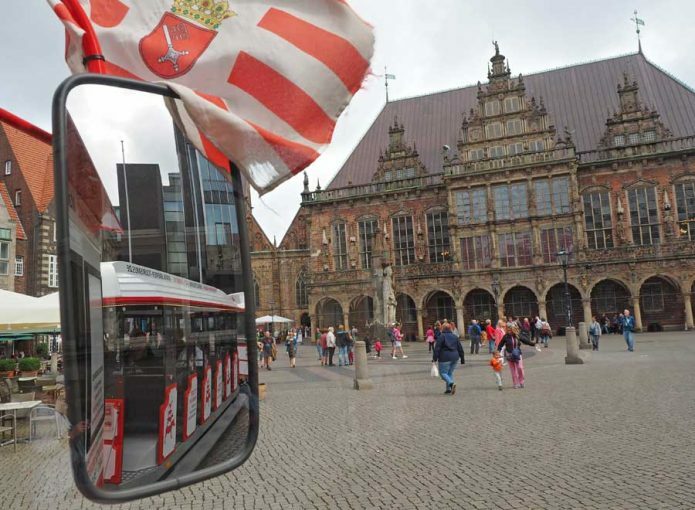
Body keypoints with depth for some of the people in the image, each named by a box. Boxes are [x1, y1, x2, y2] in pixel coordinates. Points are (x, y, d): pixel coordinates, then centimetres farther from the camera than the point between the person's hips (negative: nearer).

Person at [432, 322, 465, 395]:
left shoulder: (441, 336, -6)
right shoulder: (455, 336, 12)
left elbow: (437, 348, -11)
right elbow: (460, 348, 13)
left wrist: (435, 358, -8)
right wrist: (462, 358, 18)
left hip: (445, 358, -6)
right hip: (455, 358, 6)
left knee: (443, 373, 2)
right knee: (450, 373, 17)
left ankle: (451, 383, -22)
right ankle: (449, 389, 11)